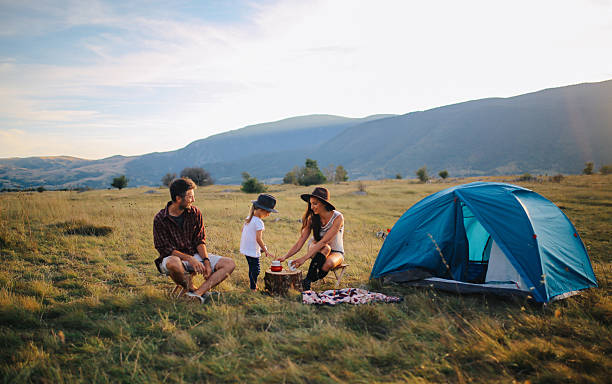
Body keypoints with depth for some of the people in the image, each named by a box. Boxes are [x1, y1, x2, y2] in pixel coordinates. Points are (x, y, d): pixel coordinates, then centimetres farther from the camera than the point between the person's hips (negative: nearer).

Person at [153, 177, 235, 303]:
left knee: (230, 264, -13)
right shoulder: (160, 219, -12)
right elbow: (165, 249, -14)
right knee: (173, 263, -42)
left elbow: (199, 240, 2)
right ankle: (191, 288, -12)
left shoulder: (195, 212, 0)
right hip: (172, 256, -4)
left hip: (194, 254, 5)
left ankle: (197, 293, -27)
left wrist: (206, 261, -14)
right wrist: (190, 259, -27)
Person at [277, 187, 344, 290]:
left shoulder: (338, 218, -22)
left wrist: (304, 258, -36)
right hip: (316, 249, 2)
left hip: (336, 252, -2)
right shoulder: (312, 218, -10)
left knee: (328, 264, -38)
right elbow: (299, 243, -11)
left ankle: (309, 279, -11)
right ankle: (306, 283, -29)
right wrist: (285, 257, -26)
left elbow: (324, 241, -30)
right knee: (325, 248, -35)